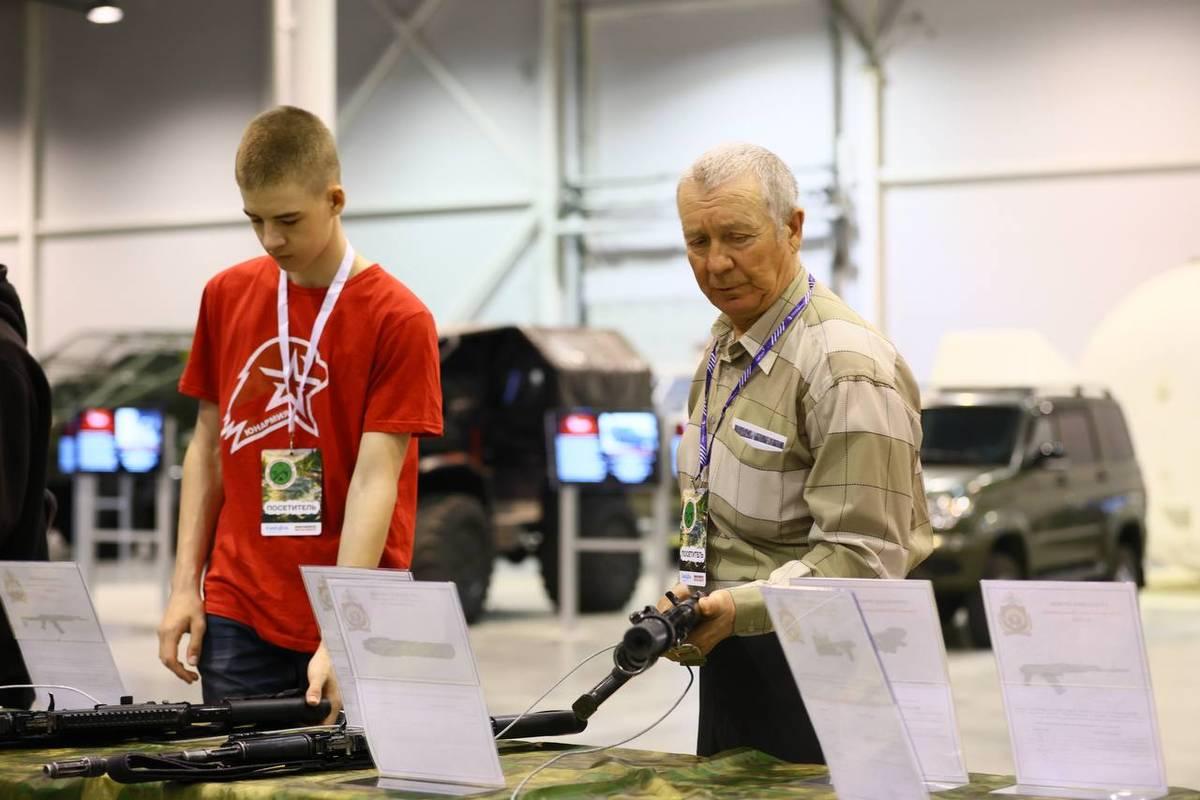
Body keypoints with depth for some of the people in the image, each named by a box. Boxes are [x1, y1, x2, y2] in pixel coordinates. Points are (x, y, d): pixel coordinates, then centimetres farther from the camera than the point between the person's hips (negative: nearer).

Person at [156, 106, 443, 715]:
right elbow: (208, 443, 13)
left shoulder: (398, 319, -9)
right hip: (236, 619, 4)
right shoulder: (227, 296, 6)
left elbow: (374, 480, -15)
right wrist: (185, 585, 6)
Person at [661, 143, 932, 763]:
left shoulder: (846, 367, -20)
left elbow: (864, 555, -24)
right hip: (731, 648, 9)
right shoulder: (725, 346, 11)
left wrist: (740, 608, -32)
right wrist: (691, 596, 12)